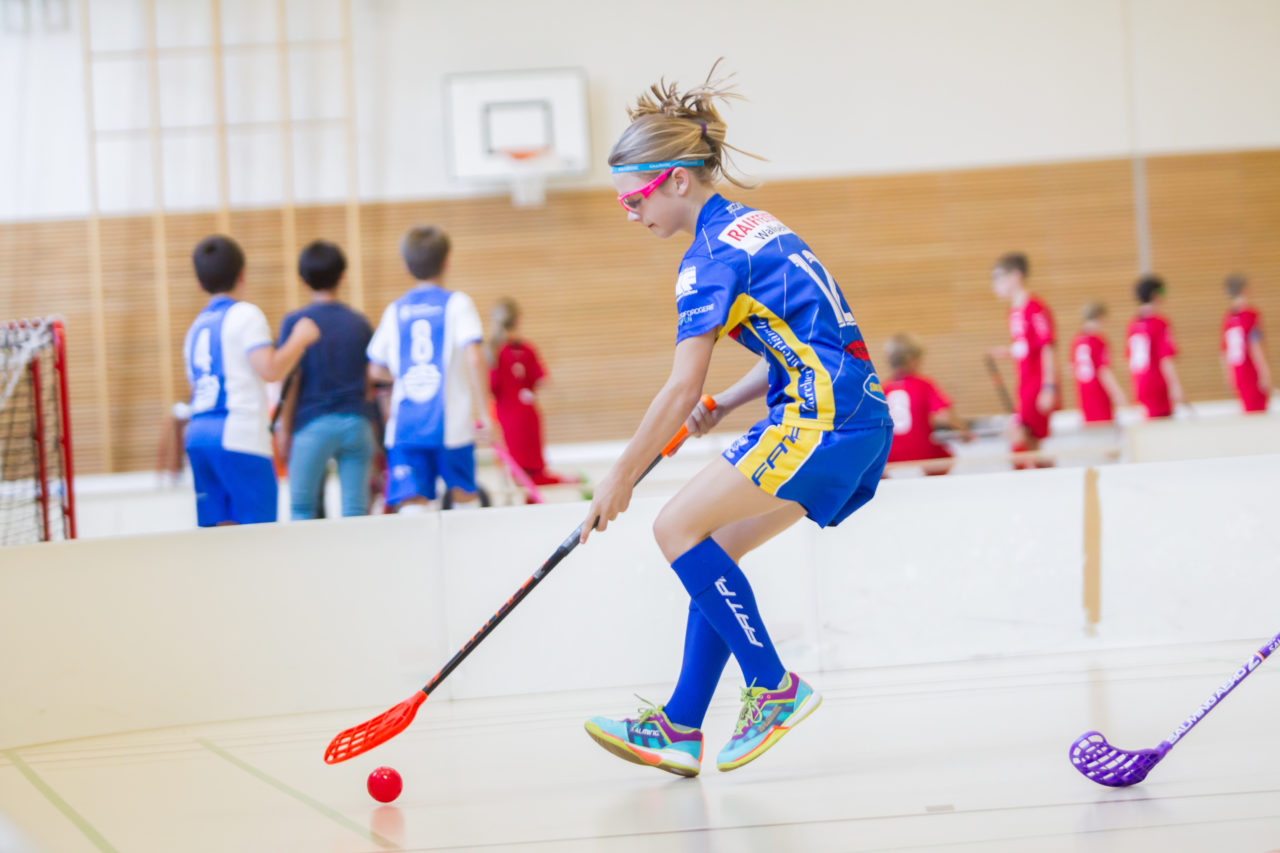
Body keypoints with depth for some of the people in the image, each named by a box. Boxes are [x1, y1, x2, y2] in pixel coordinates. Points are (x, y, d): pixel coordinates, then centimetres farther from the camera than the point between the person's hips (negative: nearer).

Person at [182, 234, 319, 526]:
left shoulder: (197, 325, 19)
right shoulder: (245, 315, -3)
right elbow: (271, 369, -14)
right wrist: (300, 338, 0)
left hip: (197, 434, 7)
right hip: (238, 434, -7)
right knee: (258, 534, -7)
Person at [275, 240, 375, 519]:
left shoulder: (296, 322, -1)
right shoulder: (360, 323, 9)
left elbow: (292, 379, -4)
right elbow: (372, 381, 12)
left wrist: (285, 428, 4)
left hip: (313, 423, -3)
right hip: (356, 421, 3)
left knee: (301, 508, 5)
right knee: (355, 510, 1)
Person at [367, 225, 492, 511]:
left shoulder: (396, 310, 10)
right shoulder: (457, 303, 0)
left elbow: (376, 371, 11)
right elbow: (473, 359, -12)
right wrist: (482, 412, -7)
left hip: (404, 426, 2)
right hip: (451, 424, -2)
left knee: (411, 509, -5)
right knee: (463, 499, 15)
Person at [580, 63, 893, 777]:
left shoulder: (711, 254, -10)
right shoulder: (753, 227, 19)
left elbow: (681, 388, -12)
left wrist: (621, 478, -4)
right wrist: (724, 405, 15)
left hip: (824, 417, -10)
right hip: (860, 419, 10)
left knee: (678, 529, -6)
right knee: (711, 553, 11)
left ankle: (775, 687, -4)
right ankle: (681, 730, 11)